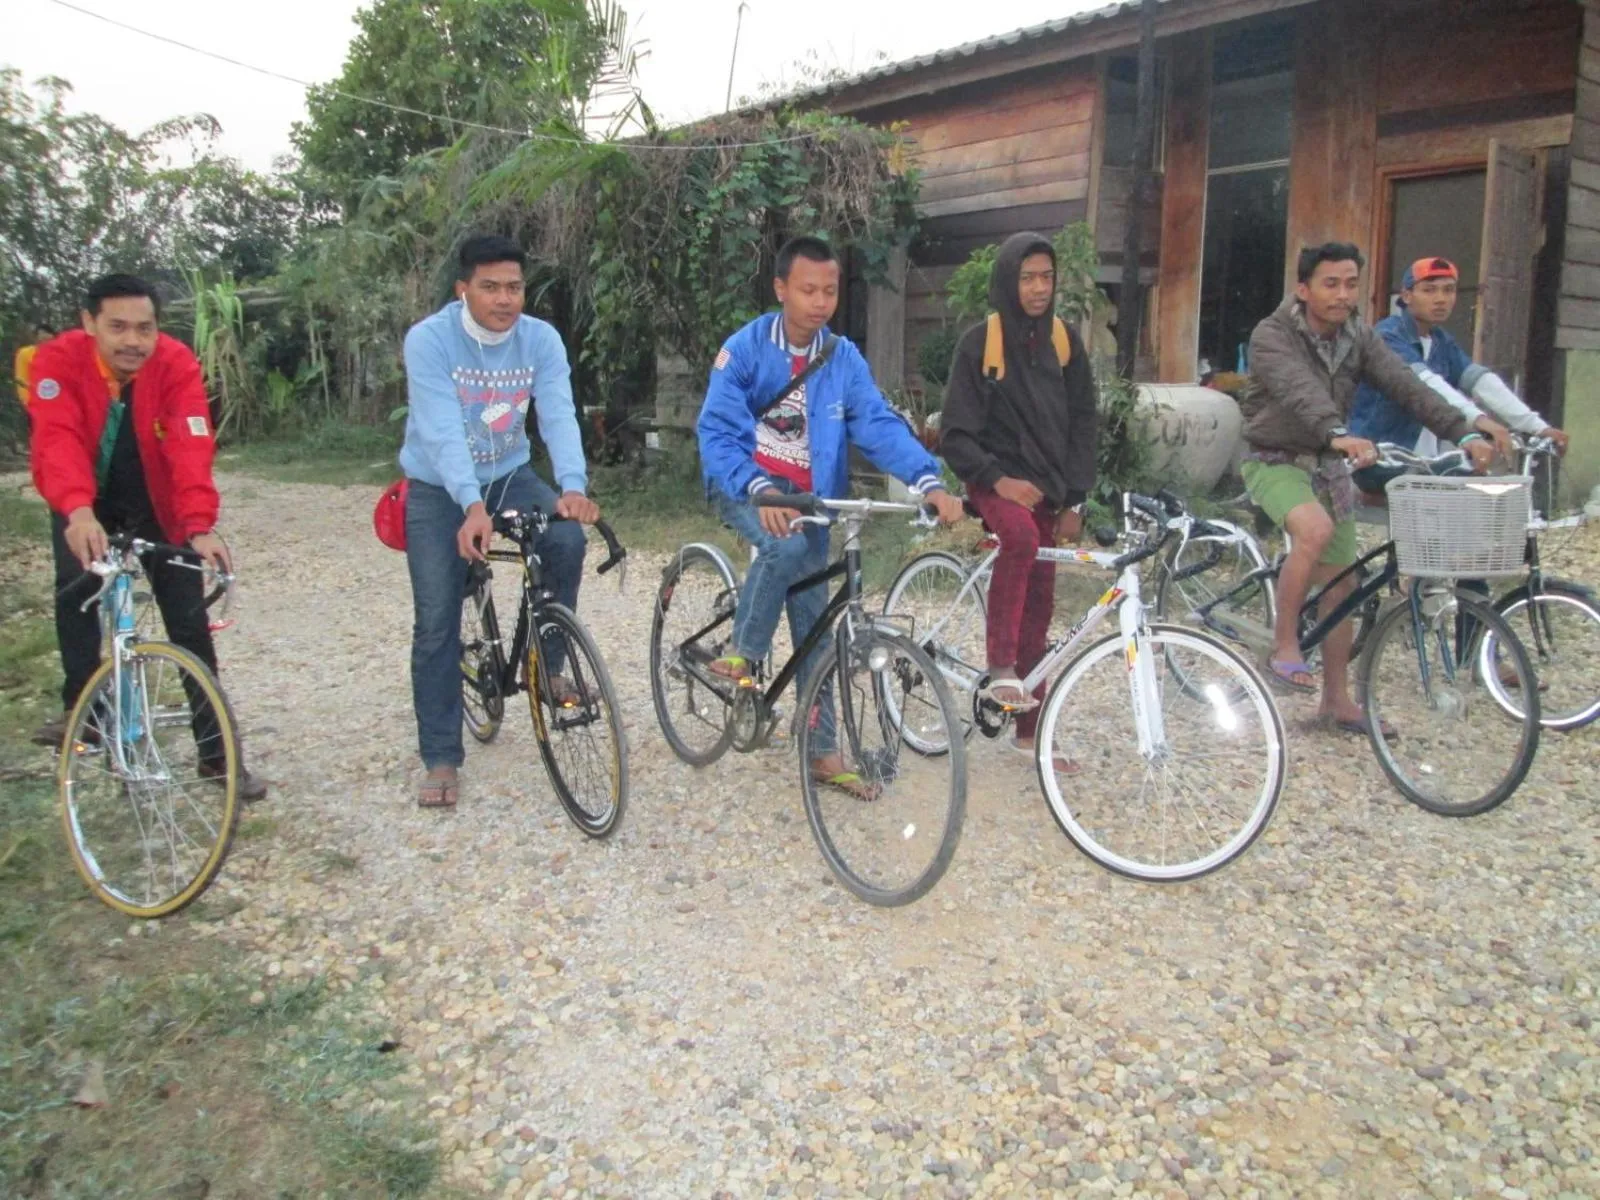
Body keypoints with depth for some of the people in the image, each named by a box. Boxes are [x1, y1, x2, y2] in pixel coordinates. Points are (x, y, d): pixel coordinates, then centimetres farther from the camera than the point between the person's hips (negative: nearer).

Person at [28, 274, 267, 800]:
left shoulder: (177, 364, -25)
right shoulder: (58, 360, -24)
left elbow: (191, 447, -36)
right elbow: (57, 440, -38)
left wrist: (200, 526, -50)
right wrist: (78, 511, -56)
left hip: (156, 504, -1)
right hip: (85, 505, 1)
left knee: (190, 623, -3)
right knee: (74, 589, -18)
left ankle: (216, 751, 5)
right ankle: (81, 709, 3)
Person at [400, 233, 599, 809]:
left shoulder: (541, 339, -12)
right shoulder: (429, 339, -21)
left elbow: (559, 416, -24)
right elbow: (441, 431, -31)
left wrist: (573, 486, -43)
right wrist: (473, 505, -46)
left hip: (511, 475, 3)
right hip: (439, 488, -2)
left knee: (567, 541, -26)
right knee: (437, 624, -5)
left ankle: (546, 665, -2)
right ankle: (441, 759, 7)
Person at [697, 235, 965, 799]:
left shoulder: (843, 359, -2)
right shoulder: (745, 349, -12)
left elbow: (880, 424, -12)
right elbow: (717, 432, -21)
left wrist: (929, 482, -29)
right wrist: (760, 490, -39)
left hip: (808, 497, 4)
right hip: (747, 487, -3)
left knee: (813, 621, 4)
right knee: (787, 545, -36)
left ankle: (823, 751, 14)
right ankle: (742, 656, -14)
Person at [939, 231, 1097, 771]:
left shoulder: (1064, 341, 5)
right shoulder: (980, 342, -7)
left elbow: (1081, 424, 8)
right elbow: (955, 433, -8)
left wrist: (1074, 501, 1)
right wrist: (997, 479, -21)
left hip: (1047, 487, 4)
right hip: (997, 480, -4)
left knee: (1040, 603, 4)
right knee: (1020, 536, -37)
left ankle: (1031, 730, 15)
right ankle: (1000, 668, -29)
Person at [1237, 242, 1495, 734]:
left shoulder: (1359, 338, 0)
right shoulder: (1272, 336, -16)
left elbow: (1406, 386, -12)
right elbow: (1300, 391, -35)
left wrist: (1465, 433, -26)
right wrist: (1338, 434, -53)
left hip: (1329, 466, 6)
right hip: (1276, 461, -6)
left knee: (1341, 584, 6)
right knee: (1316, 529, -35)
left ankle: (1337, 699, 18)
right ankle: (1284, 646, -18)